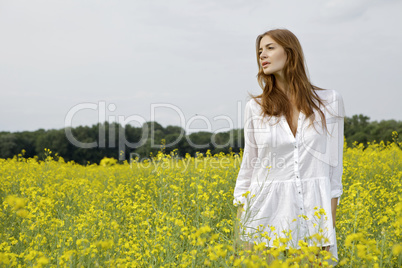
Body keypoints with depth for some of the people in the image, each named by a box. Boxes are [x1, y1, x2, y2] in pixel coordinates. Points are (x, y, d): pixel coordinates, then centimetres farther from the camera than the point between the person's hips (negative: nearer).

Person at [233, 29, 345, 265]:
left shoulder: (330, 101, 2)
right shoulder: (255, 108, 5)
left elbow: (334, 165, 2)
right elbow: (249, 166, 8)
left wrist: (331, 228, -2)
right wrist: (240, 223, 5)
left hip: (314, 212, -1)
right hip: (269, 211, 1)